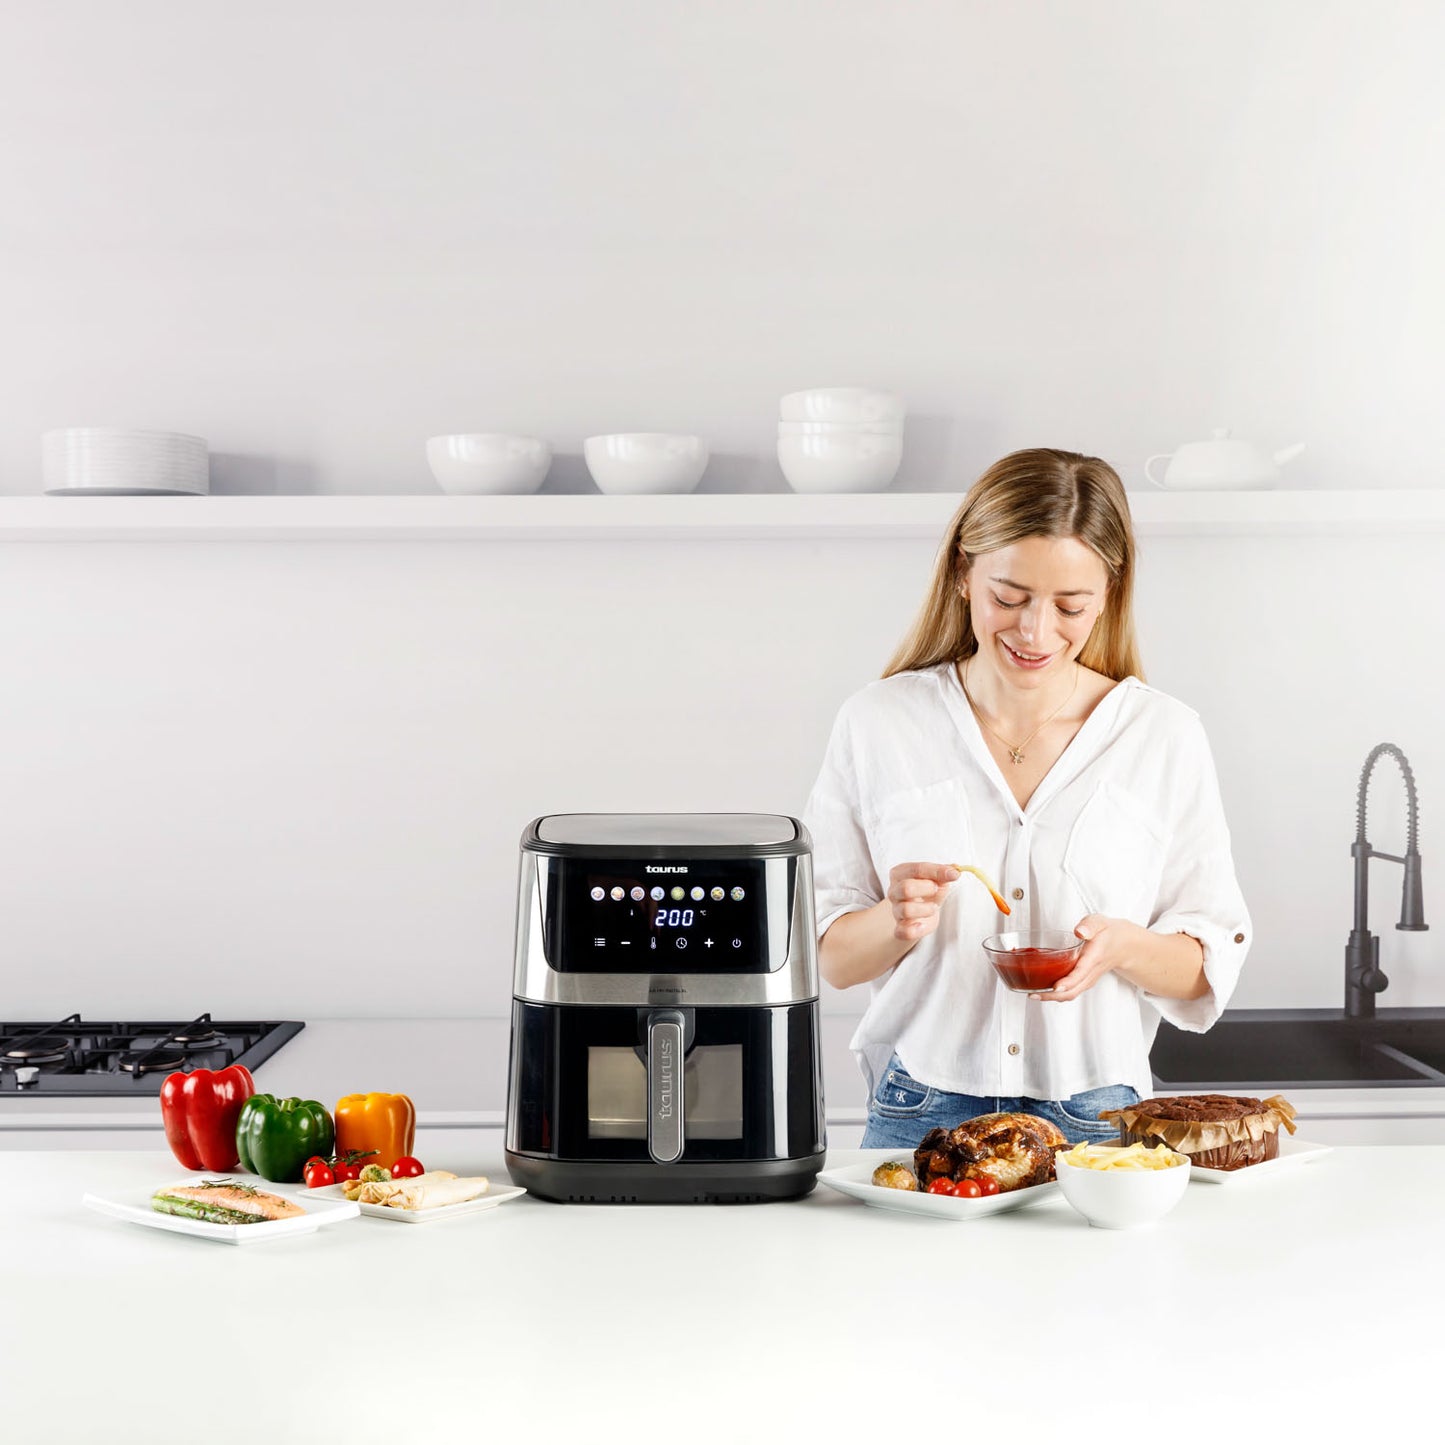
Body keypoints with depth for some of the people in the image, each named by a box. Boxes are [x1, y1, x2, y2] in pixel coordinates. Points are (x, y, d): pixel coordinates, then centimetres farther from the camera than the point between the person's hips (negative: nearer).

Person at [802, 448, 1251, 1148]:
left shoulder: (1165, 737, 4)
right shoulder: (877, 724, 3)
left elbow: (1211, 965, 7)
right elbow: (824, 955, 6)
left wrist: (1124, 945, -13)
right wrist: (896, 923, -15)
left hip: (1098, 1117, 1)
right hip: (920, 1117, -1)